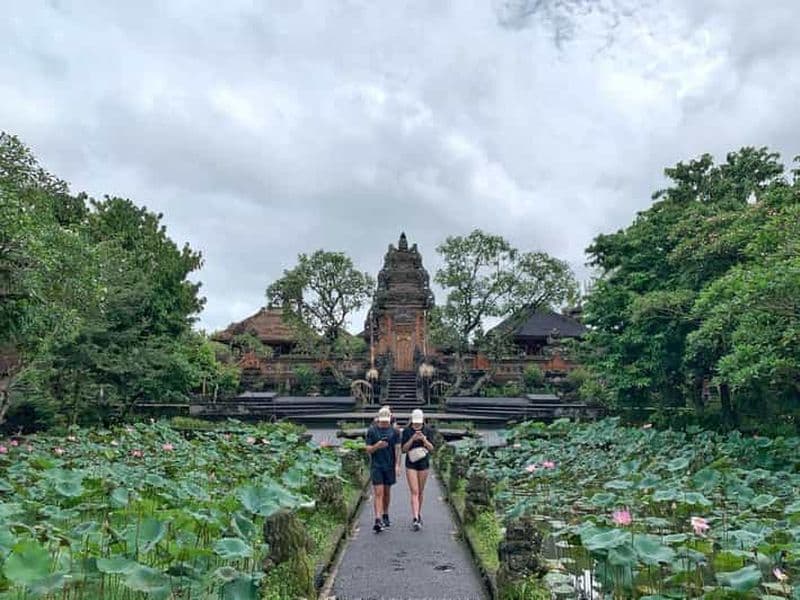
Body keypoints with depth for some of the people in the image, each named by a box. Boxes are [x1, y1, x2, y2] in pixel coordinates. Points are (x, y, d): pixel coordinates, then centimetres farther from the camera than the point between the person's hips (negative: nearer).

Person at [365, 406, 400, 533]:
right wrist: (377, 446, -21)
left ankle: (385, 516, 30)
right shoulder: (371, 431, -2)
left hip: (389, 465, 2)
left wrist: (397, 465, -8)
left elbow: (397, 449, 0)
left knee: (386, 492, 14)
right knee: (378, 493, -9)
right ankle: (378, 520, -12)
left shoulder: (394, 431, 2)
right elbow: (368, 449, -1)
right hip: (376, 465, -2)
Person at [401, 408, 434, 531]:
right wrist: (412, 439, -20)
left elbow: (431, 449, -3)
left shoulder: (428, 431, 0)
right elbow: (403, 449, -4)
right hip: (411, 464, -2)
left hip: (424, 463, 2)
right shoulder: (406, 431, -3)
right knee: (414, 492, -10)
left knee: (420, 492, 12)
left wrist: (424, 439, -21)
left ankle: (419, 514, 30)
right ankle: (415, 519, -15)